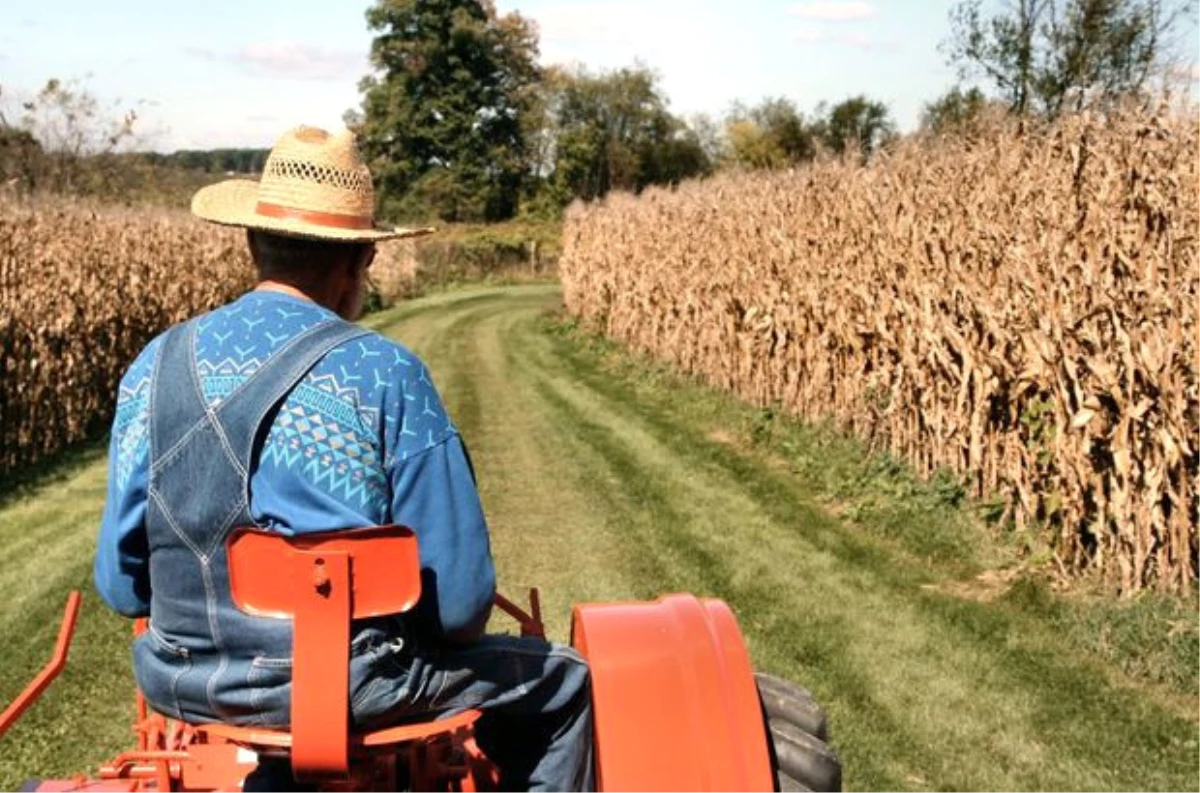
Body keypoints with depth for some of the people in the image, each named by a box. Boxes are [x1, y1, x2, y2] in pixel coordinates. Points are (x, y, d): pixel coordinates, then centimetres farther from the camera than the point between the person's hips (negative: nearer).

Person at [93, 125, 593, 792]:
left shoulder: (156, 367, -2)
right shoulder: (385, 375, -14)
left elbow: (120, 582, 4)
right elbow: (459, 596, -13)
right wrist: (439, 632, 9)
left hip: (183, 686, 5)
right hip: (347, 687, -5)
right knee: (564, 681, 18)